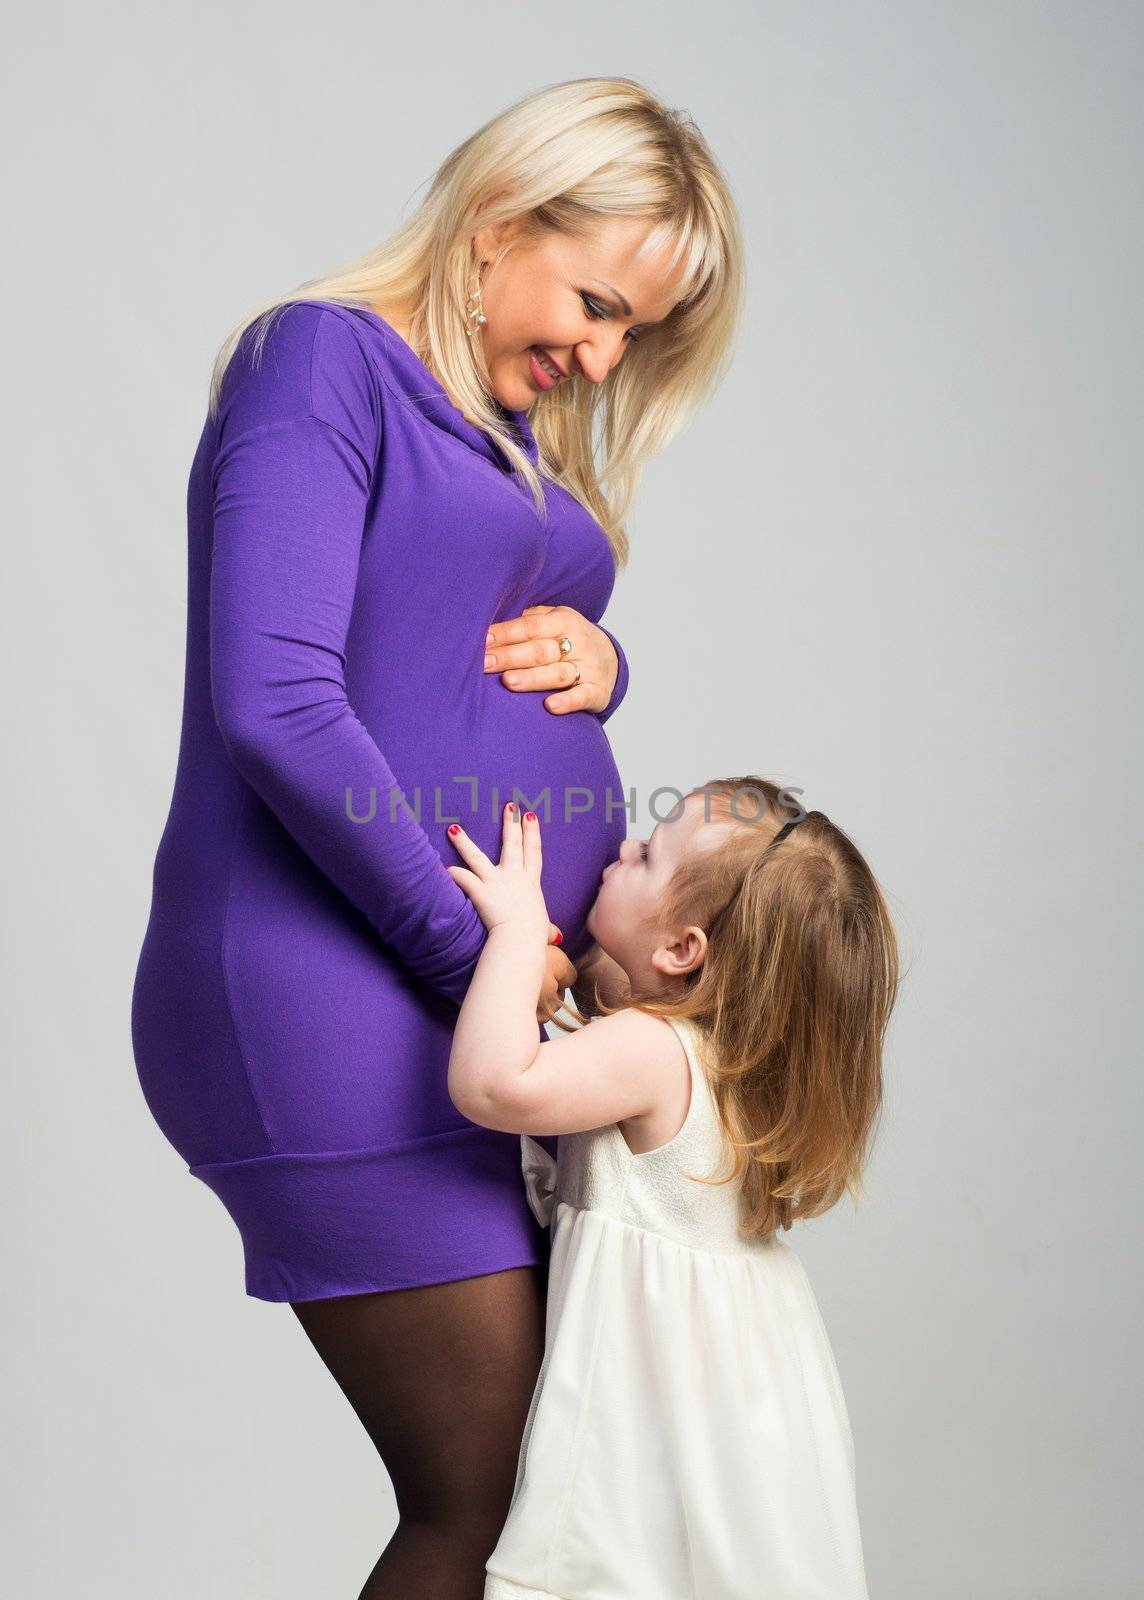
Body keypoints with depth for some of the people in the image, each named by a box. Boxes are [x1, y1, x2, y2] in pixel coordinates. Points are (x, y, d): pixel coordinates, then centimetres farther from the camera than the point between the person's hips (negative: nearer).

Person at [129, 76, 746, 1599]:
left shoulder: (528, 436, 21)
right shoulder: (321, 357, -5)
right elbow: (277, 704, -16)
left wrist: (600, 660, 6)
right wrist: (473, 948, -13)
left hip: (513, 985, 8)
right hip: (337, 982, -8)